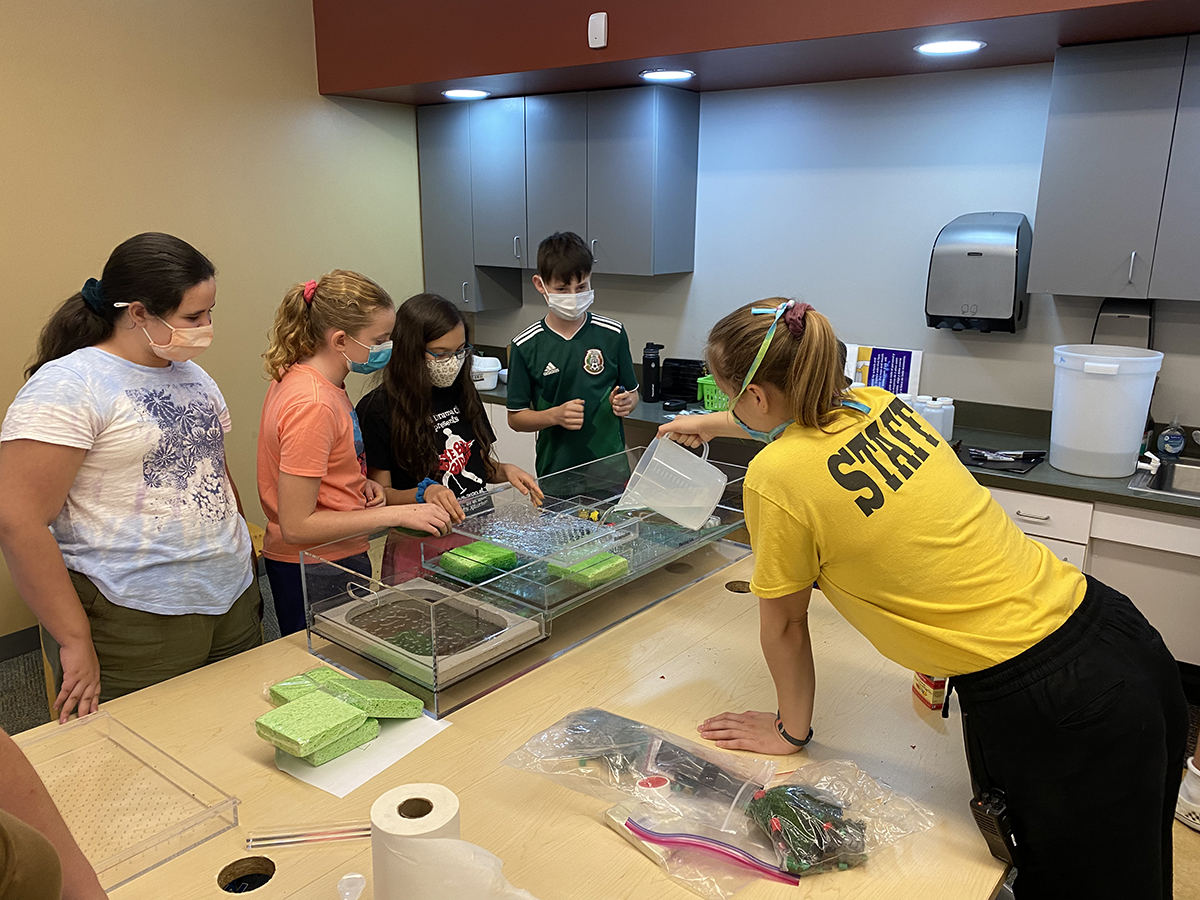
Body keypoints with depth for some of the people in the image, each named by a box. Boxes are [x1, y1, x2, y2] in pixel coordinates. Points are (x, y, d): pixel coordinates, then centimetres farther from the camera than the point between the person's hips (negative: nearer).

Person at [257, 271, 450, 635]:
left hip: (334, 561, 9)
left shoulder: (299, 377, 4)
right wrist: (398, 514, -23)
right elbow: (296, 525, -24)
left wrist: (359, 483, 1)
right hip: (318, 576, -9)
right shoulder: (312, 404, -25)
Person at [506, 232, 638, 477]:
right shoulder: (525, 346, -3)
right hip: (555, 470, -1)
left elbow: (632, 393, 11)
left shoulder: (612, 334, 1)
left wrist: (625, 403, -11)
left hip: (611, 464, 1)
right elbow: (515, 417, 0)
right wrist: (556, 415, -16)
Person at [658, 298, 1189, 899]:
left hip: (1046, 709, -8)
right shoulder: (874, 404, 3)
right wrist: (709, 425, 42)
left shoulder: (776, 476, -18)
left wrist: (790, 730, 13)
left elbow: (785, 625, -4)